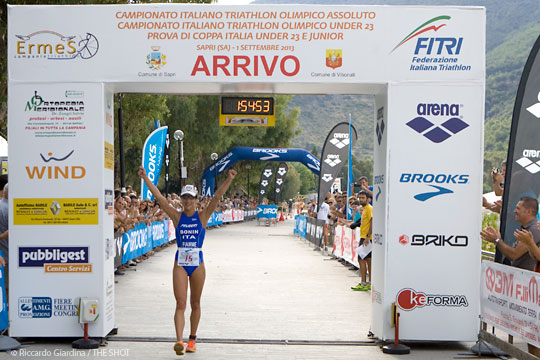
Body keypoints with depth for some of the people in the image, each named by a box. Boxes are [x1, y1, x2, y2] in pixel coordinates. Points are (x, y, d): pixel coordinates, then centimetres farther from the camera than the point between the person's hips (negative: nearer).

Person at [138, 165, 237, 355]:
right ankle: (179, 340, -13)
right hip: (180, 263, 0)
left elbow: (217, 197, -11)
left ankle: (192, 338, 26)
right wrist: (145, 178, -11)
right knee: (180, 304, -8)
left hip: (197, 263, 0)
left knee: (195, 304, 12)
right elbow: (160, 198, -4)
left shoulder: (202, 216, 0)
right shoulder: (177, 217, 2)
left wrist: (229, 179, -22)